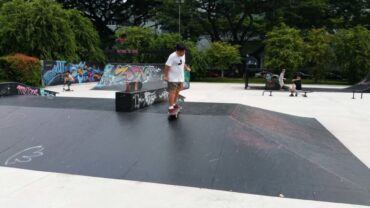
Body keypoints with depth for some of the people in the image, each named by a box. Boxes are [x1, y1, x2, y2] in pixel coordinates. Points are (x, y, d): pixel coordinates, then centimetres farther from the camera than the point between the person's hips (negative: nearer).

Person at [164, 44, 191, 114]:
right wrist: (166, 76, -19)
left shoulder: (183, 55, 5)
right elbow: (167, 66, -18)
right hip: (173, 78, -8)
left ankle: (174, 104, 33)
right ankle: (170, 107, -3)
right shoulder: (172, 56, -19)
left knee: (177, 91, 16)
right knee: (172, 92, -7)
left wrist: (186, 68, 2)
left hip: (180, 77, 8)